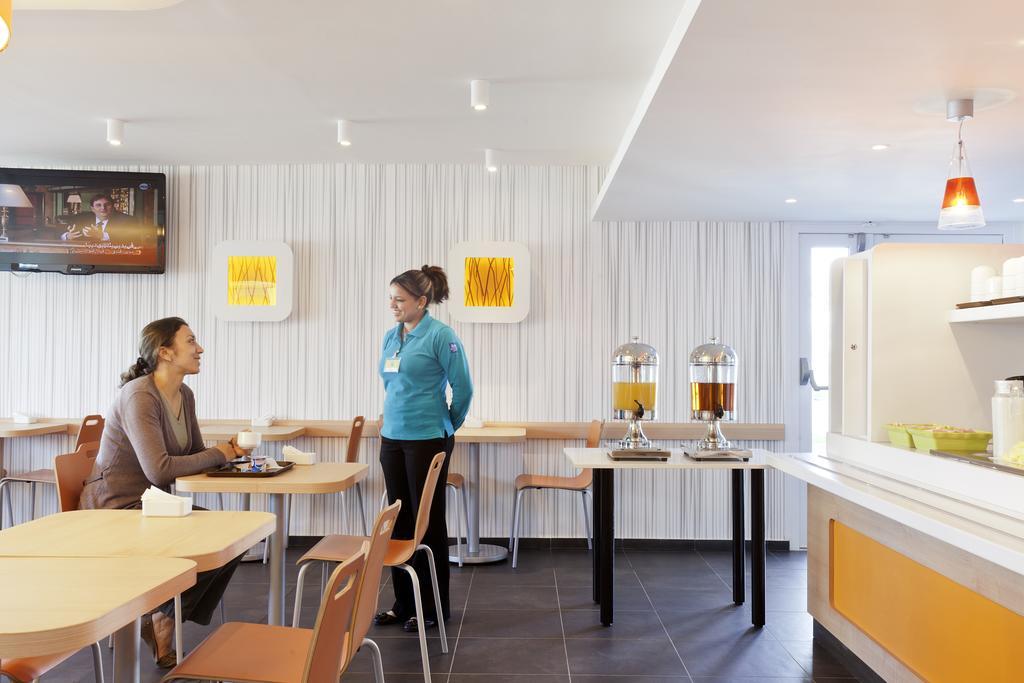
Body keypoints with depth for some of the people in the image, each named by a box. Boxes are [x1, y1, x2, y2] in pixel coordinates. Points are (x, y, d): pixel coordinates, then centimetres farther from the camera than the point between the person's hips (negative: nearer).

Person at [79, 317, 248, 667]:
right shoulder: (139, 396, -22)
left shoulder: (184, 395, 6)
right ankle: (162, 623, 7)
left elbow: (195, 455, 12)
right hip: (117, 511, -9)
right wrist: (218, 455, -19)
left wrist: (228, 450, -10)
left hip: (152, 506, 9)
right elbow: (159, 469, -32)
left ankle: (167, 621, 8)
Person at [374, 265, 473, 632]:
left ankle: (433, 607, 14)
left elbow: (463, 388, -9)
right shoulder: (391, 336, 10)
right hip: (392, 437, 7)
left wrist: (447, 426, 2)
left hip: (428, 440, -7)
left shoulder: (440, 336, -12)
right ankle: (404, 602, 23)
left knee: (428, 522, 2)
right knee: (400, 520, 12)